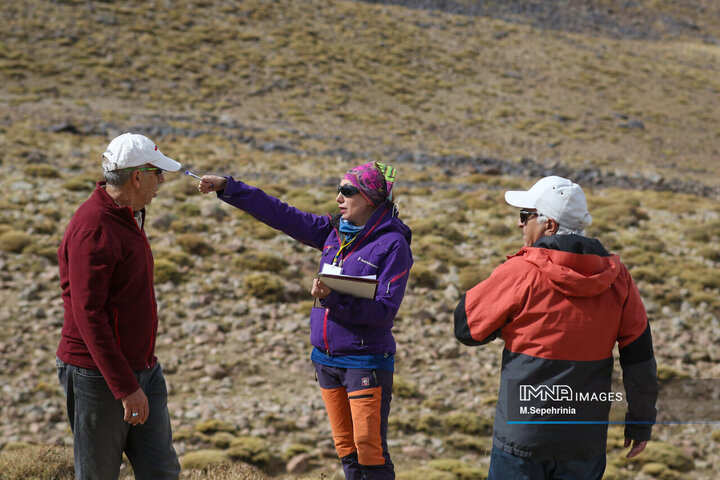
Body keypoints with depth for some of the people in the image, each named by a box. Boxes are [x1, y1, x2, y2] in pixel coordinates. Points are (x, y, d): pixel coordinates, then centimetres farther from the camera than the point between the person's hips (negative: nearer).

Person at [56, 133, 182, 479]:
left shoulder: (128, 216, 13)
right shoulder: (92, 227, -19)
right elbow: (87, 314, -24)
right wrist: (125, 387, -25)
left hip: (142, 369, 9)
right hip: (98, 376, -9)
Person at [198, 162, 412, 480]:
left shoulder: (393, 244, -10)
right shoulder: (333, 232, 9)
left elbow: (385, 310, -17)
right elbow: (281, 215, 9)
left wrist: (333, 299, -27)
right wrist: (226, 187, 6)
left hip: (366, 361, -7)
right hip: (327, 359, 7)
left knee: (370, 452, -10)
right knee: (346, 449, 9)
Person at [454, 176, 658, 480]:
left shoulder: (520, 273, -13)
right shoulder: (616, 277, 1)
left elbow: (465, 326, -3)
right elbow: (639, 356, 4)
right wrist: (641, 421, 13)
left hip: (523, 435, -4)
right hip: (586, 441, 4)